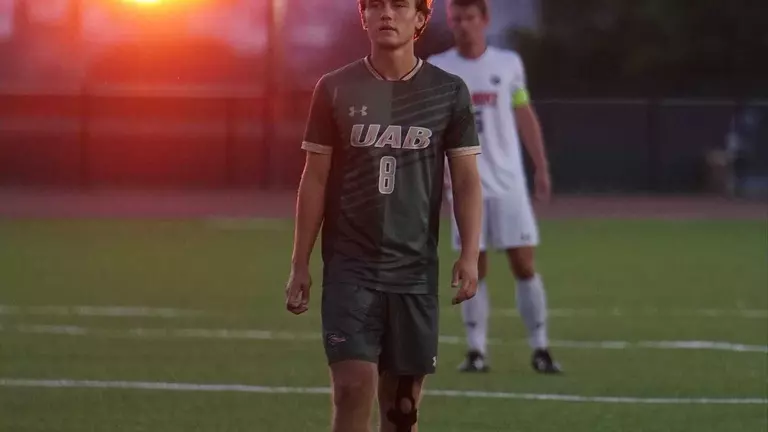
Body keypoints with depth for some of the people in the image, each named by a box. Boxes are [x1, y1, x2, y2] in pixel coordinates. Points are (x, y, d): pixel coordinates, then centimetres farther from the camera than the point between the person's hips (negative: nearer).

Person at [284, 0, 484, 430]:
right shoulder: (336, 89, 2)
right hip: (350, 266, -1)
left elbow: (466, 178, 3)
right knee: (355, 386, -15)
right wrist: (300, 265, 2)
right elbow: (315, 179, 5)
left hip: (415, 270, 1)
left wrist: (470, 254, -10)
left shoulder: (448, 92, 3)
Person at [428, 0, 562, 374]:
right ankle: (477, 350, 4)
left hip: (508, 183, 1)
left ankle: (539, 348, 4)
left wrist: (541, 168, 9)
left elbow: (525, 118, 13)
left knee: (524, 264, -2)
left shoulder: (508, 64, 6)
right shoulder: (436, 69, 2)